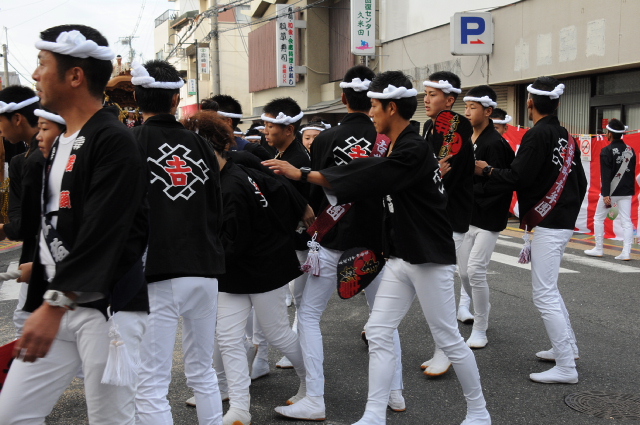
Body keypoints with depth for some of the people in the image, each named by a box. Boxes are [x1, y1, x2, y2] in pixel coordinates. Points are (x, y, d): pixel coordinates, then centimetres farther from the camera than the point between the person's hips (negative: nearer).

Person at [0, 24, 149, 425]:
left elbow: (103, 233, -22)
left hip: (109, 306, -9)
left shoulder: (114, 141, -13)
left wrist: (54, 304, -26)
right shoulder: (62, 143, 16)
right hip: (58, 302, 9)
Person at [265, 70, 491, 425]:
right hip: (400, 258, 9)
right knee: (378, 332, 4)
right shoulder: (398, 149, 11)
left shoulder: (413, 151, -20)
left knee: (448, 338, 3)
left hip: (430, 259, -9)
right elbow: (365, 175, 7)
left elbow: (364, 181, -23)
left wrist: (302, 174, -17)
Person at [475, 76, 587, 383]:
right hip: (564, 222, 9)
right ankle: (567, 347, 30)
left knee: (544, 296, -5)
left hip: (547, 226, -9)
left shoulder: (538, 135, -15)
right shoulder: (565, 136, 11)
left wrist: (486, 171, -5)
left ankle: (566, 368, -2)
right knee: (549, 289, 22)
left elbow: (517, 177, -20)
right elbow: (580, 181, 15)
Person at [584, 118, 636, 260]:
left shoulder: (607, 151, -11)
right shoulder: (631, 150, 7)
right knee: (626, 221, 3)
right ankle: (626, 252, -2)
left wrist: (606, 194, -20)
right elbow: (632, 172, 13)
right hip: (626, 192, 5)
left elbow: (606, 175, -17)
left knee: (598, 218, 10)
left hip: (611, 191, -5)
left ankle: (598, 249, 14)